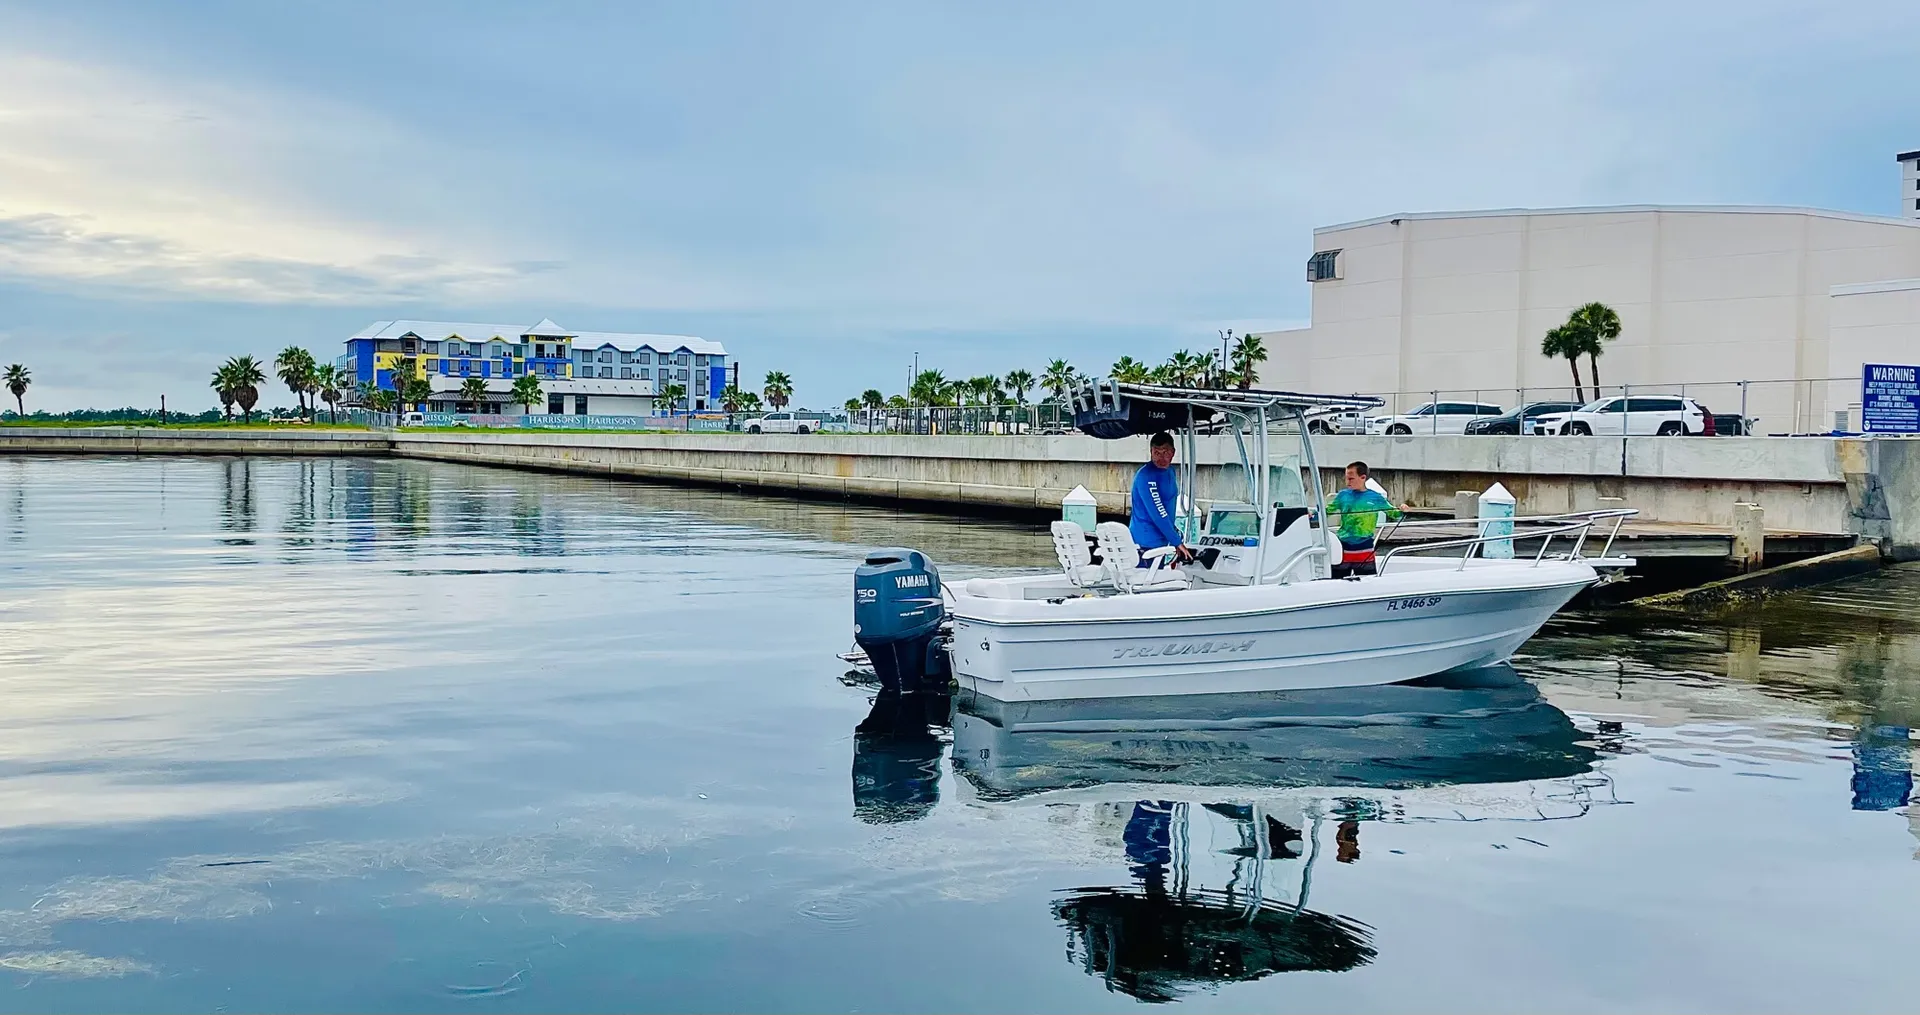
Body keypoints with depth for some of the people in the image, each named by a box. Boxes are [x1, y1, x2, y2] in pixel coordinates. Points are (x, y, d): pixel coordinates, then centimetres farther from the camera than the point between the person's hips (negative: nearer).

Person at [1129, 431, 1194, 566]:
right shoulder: (1146, 476, -20)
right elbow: (1158, 513, -23)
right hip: (1146, 544, -9)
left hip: (1160, 541, 9)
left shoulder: (1170, 471, 9)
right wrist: (1177, 542, -19)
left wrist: (1173, 529, 14)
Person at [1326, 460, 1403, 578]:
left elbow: (1394, 514, 8)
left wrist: (1401, 511, -13)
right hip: (1343, 548, 1)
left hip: (1364, 550, -1)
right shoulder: (1343, 495, 3)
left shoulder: (1375, 497, 1)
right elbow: (1327, 511, 10)